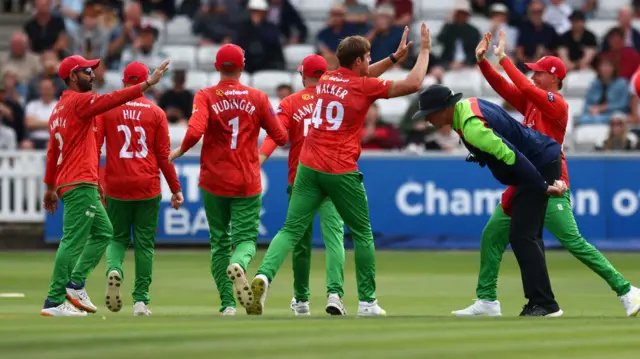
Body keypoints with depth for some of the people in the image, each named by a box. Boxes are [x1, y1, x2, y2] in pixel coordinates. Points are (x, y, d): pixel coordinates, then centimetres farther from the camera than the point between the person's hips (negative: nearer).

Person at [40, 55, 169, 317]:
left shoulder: (59, 109, 19)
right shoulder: (79, 101, -9)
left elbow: (52, 151, 23)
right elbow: (113, 99, -23)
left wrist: (50, 187, 26)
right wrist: (148, 84, -26)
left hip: (67, 184, 10)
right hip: (81, 184, -10)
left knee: (103, 232, 17)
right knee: (73, 242, -10)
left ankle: (76, 283, 9)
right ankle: (54, 302, -10)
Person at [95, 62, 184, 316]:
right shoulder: (156, 113, 0)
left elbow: (94, 146, -2)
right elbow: (164, 154, -1)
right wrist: (176, 189, 6)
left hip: (116, 187, 0)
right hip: (148, 187, 0)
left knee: (117, 237, 13)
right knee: (145, 243, 7)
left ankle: (114, 269, -19)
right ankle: (141, 300, 4)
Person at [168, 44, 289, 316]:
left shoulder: (205, 97, -5)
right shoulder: (257, 98, 0)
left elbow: (195, 132, -21)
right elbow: (281, 138, 1)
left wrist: (179, 151, -3)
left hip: (213, 181, 0)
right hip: (247, 182, 0)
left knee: (219, 242, 12)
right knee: (246, 238, 2)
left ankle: (227, 304, 7)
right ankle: (239, 264, -33)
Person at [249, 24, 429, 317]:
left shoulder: (326, 79, 13)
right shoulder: (364, 86, -4)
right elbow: (413, 84, 0)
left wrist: (395, 57, 31)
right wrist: (424, 50, 13)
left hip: (309, 168, 4)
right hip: (341, 172, -4)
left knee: (291, 230, -2)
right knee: (362, 234, 13)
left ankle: (264, 275, -29)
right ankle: (367, 303, 16)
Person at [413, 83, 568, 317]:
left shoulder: (471, 126, -26)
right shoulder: (467, 105, 7)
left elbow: (511, 156, -30)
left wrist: (544, 187, -29)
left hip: (541, 164, -11)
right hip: (542, 160, 11)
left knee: (521, 236, -13)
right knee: (525, 236, 16)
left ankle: (544, 304, -14)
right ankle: (539, 302, 18)